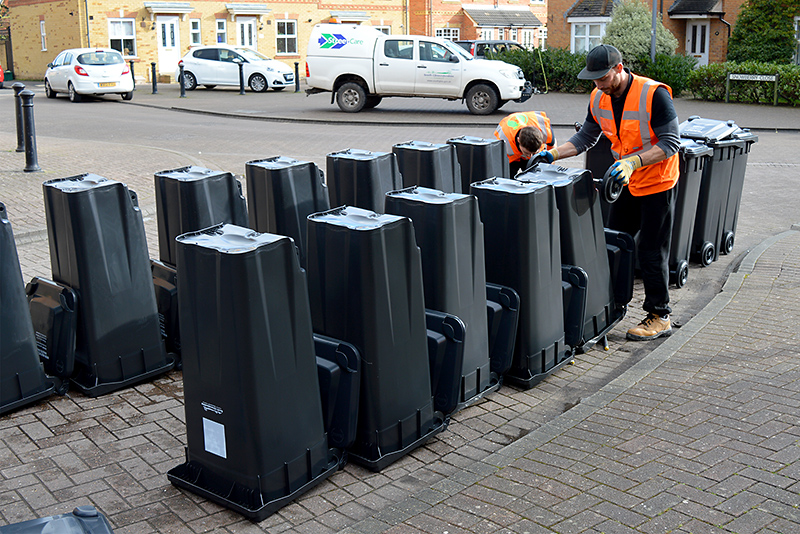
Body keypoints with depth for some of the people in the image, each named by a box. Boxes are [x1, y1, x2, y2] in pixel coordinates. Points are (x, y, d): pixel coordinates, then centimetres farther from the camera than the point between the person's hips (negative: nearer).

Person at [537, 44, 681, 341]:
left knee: (652, 252, -2)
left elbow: (671, 143, -22)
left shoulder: (654, 94, -22)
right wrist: (553, 154, -5)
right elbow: (586, 138, 9)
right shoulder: (599, 99, -3)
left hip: (657, 182, -6)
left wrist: (632, 162, -34)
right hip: (626, 183, 7)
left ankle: (660, 317, 11)